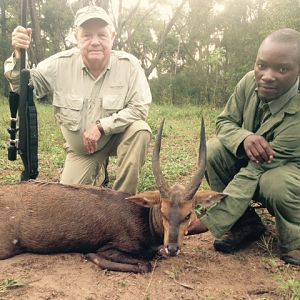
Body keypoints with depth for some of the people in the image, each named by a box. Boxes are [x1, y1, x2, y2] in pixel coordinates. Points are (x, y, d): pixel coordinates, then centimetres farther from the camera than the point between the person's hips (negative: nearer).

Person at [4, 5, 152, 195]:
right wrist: (19, 55, -27)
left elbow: (140, 108, -22)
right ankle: (94, 173, 31)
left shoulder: (129, 64, -20)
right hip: (80, 149, 2)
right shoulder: (61, 64, -14)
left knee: (140, 130, -32)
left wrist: (101, 126, -29)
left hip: (118, 137, -1)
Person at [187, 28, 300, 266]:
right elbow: (225, 121, -5)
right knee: (213, 149, -21)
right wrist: (244, 137, -32)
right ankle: (247, 224, -5)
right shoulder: (251, 81, -18)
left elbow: (254, 173, -36)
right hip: (249, 158, 5)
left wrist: (209, 222, -36)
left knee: (275, 183, -39)